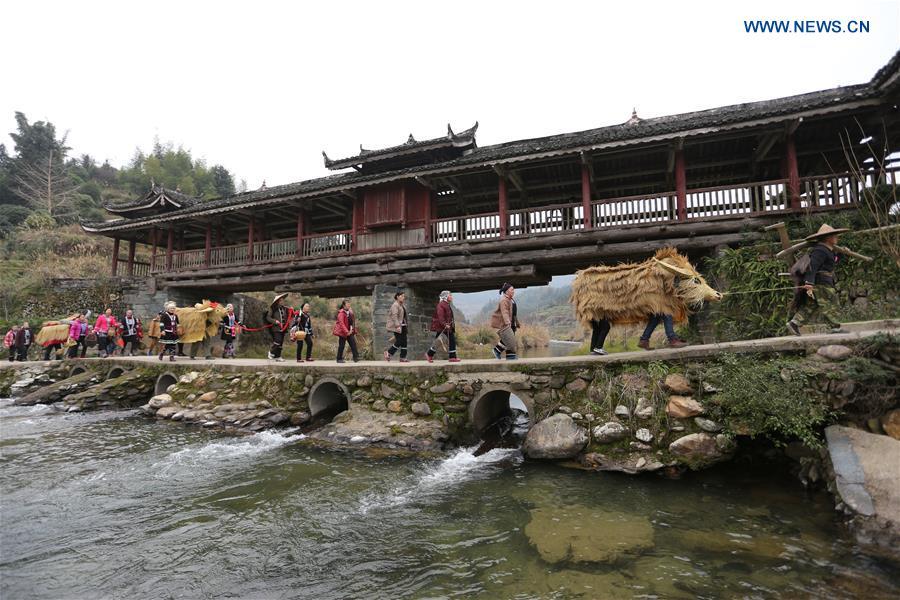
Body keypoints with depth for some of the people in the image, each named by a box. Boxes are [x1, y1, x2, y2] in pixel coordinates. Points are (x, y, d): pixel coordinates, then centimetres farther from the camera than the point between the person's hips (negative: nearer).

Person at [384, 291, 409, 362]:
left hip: (403, 326, 9)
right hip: (397, 327, -9)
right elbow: (394, 316, -20)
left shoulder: (402, 305, 18)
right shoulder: (395, 305, -10)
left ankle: (403, 357, 7)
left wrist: (407, 326, 21)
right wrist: (397, 326, -27)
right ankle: (388, 353, 7)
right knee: (399, 342, -10)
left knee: (404, 342, 4)